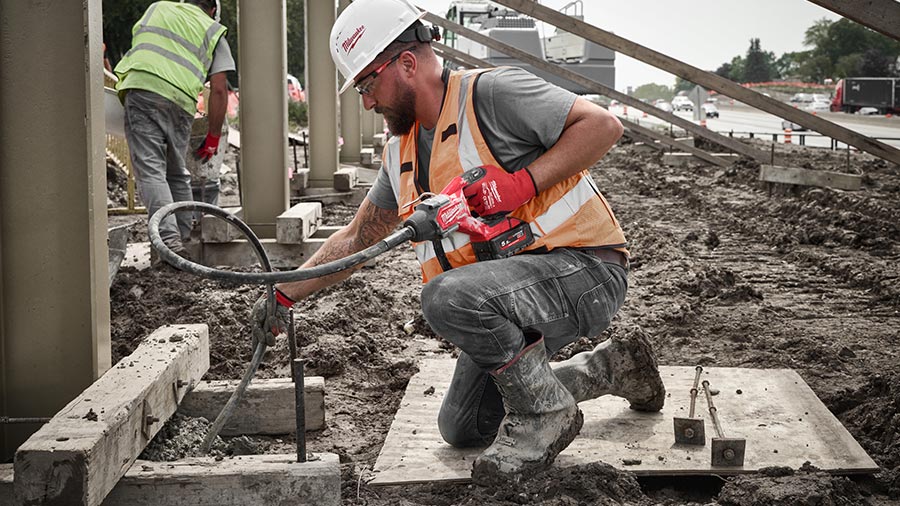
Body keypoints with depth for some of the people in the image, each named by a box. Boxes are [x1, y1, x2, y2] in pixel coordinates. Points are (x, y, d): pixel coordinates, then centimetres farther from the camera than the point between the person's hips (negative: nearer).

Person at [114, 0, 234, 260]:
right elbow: (219, 90, 13)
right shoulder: (213, 32, 22)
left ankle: (170, 238, -23)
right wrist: (213, 137, 19)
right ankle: (183, 237, 17)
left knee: (150, 170, -9)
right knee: (177, 174, 18)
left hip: (142, 86, -1)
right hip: (181, 102, 1)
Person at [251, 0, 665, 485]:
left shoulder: (491, 93, -15)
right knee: (462, 428, 15)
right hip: (508, 290, 10)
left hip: (583, 268, -10)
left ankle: (545, 413, -11)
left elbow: (602, 125, -21)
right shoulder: (402, 153, 11)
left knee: (447, 297, -34)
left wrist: (522, 183, -26)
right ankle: (608, 368, 25)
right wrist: (283, 294, 19)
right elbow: (356, 238, 21)